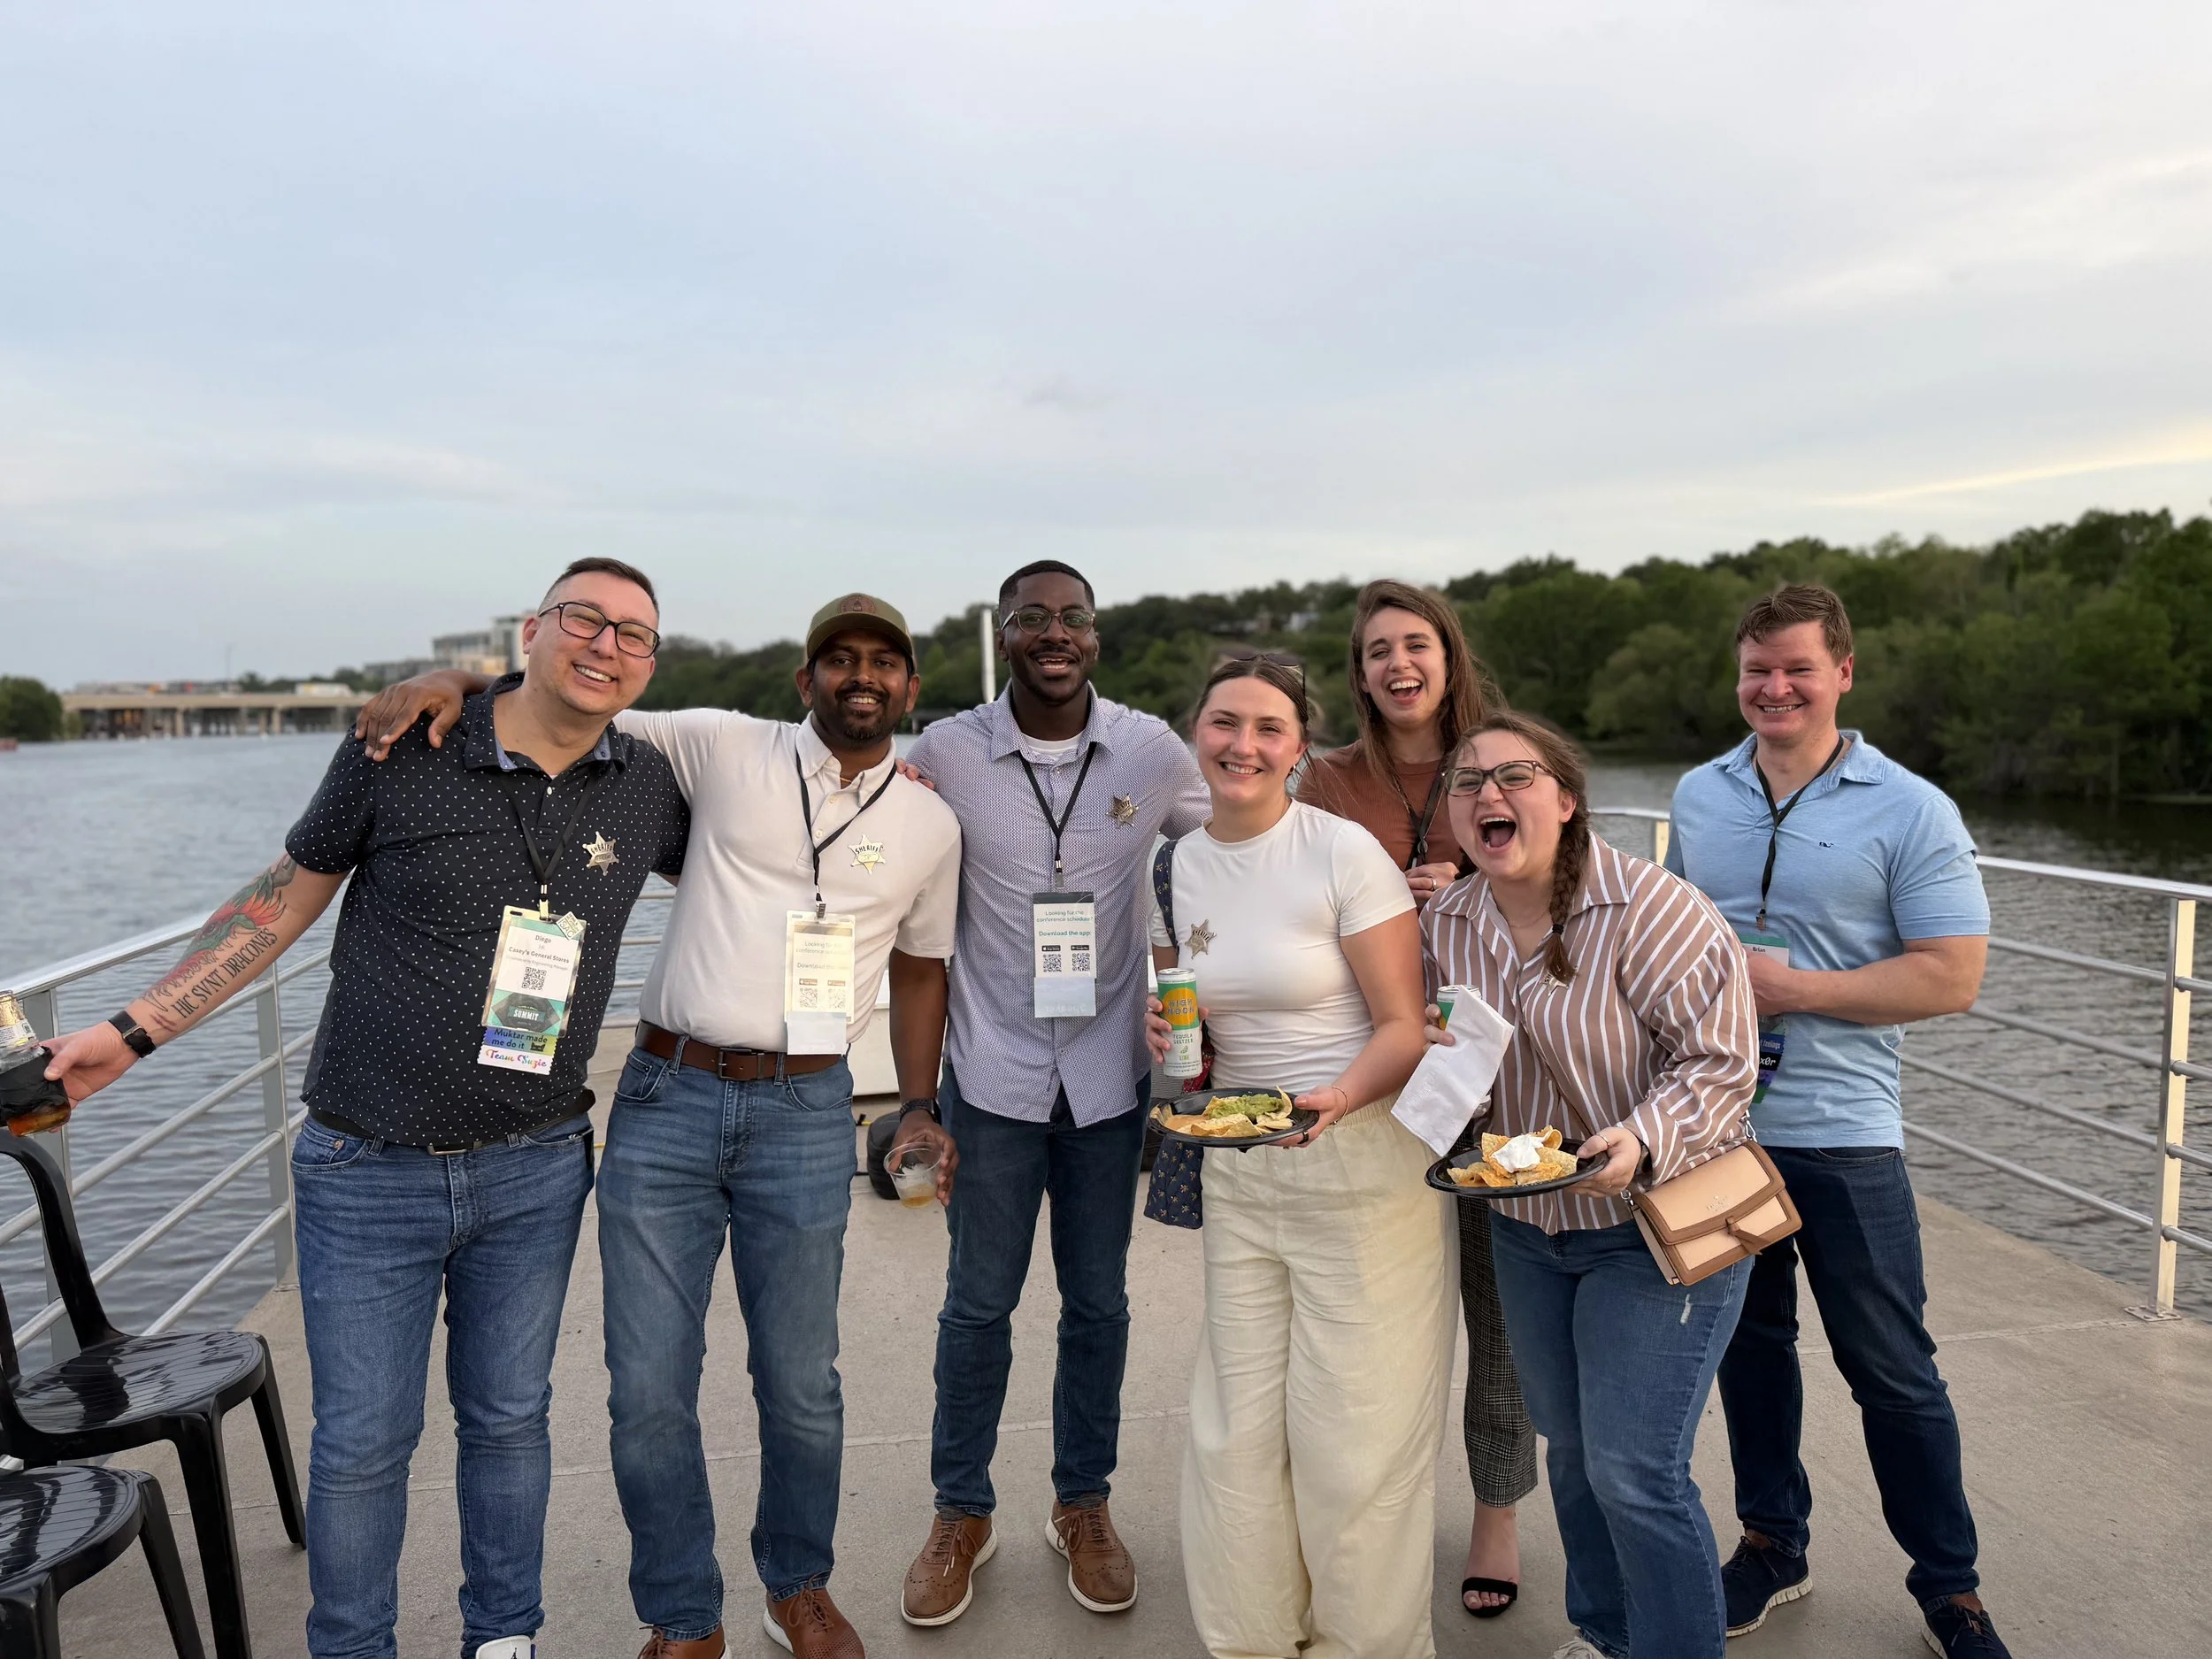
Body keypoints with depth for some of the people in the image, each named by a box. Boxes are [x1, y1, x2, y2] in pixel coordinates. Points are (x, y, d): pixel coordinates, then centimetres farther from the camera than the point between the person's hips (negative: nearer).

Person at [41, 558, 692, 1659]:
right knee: (363, 1441, 9)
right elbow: (282, 902, 1)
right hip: (368, 1170, -2)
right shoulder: (402, 750, -9)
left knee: (509, 1420, 16)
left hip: (533, 1170, 2)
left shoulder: (648, 789, -2)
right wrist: (131, 1033, -1)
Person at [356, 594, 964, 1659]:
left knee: (801, 1385, 12)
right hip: (666, 1099, -1)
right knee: (650, 1389, 5)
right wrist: (456, 678, -13)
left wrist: (919, 1108, 11)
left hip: (805, 1113, 1)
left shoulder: (931, 825, 7)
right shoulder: (723, 749, 0)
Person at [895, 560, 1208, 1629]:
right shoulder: (946, 752, -6)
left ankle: (1083, 1505, 34)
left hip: (1108, 1070, 1)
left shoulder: (1153, 752, -4)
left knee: (1098, 1303, 14)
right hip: (992, 1070, -1)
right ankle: (962, 1515, 31)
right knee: (978, 1303, 10)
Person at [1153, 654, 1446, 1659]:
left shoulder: (1343, 851, -12)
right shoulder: (1175, 867, 5)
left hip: (1363, 1155, -5)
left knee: (1353, 1436, 2)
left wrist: (1337, 1098, -29)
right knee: (1236, 1429, 10)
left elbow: (1405, 1026, -12)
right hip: (1236, 1170, 5)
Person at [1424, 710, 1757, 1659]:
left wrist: (1642, 1140, -34)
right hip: (1524, 1225, 6)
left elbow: (1721, 1061, -20)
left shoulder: (1649, 908, -20)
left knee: (1634, 1472, -5)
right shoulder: (1448, 922, -1)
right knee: (1569, 1447, 20)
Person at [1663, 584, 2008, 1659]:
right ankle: (1773, 1542, 35)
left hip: (1842, 1136, -4)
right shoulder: (1699, 796, 6)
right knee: (1748, 1345, 17)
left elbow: (1952, 976, -12)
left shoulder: (1910, 812, -7)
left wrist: (1792, 987, -18)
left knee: (1892, 1372, 7)